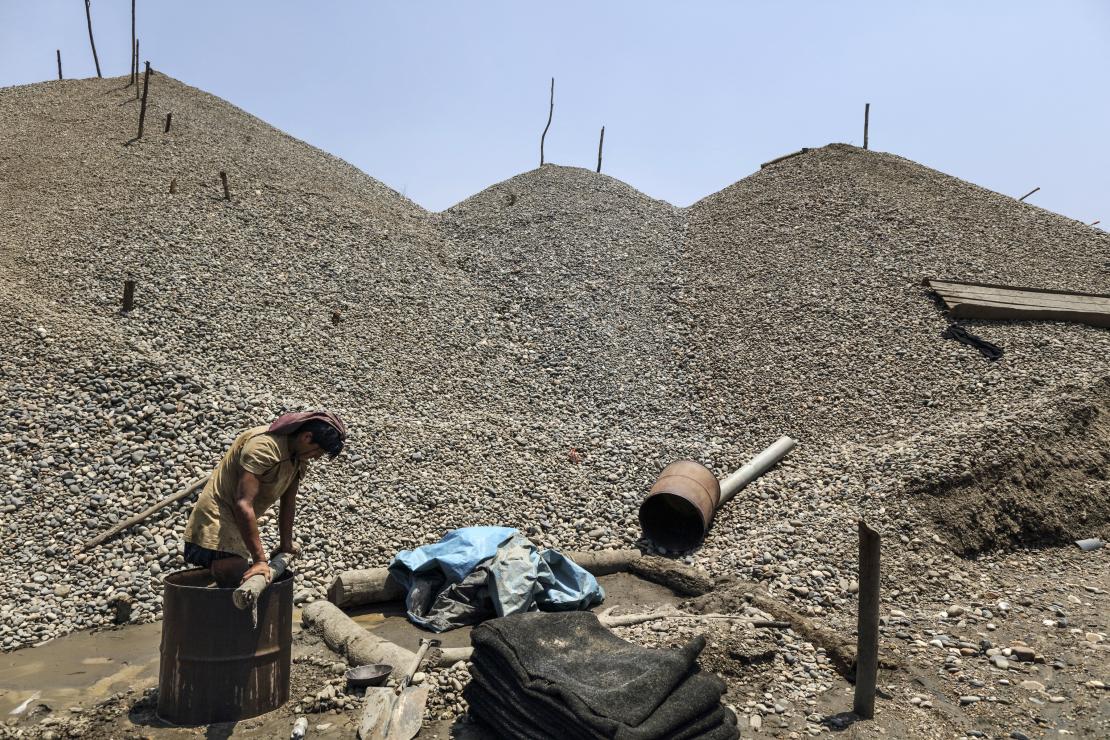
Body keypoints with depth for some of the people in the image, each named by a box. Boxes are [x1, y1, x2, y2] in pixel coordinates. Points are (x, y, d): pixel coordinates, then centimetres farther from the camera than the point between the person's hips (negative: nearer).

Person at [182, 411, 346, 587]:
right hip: (215, 525, -9)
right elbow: (243, 504, -33)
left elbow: (288, 503, 9)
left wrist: (286, 545, 11)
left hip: (237, 526, 10)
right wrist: (260, 559, -34)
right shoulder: (263, 446, -28)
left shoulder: (300, 456, 1)